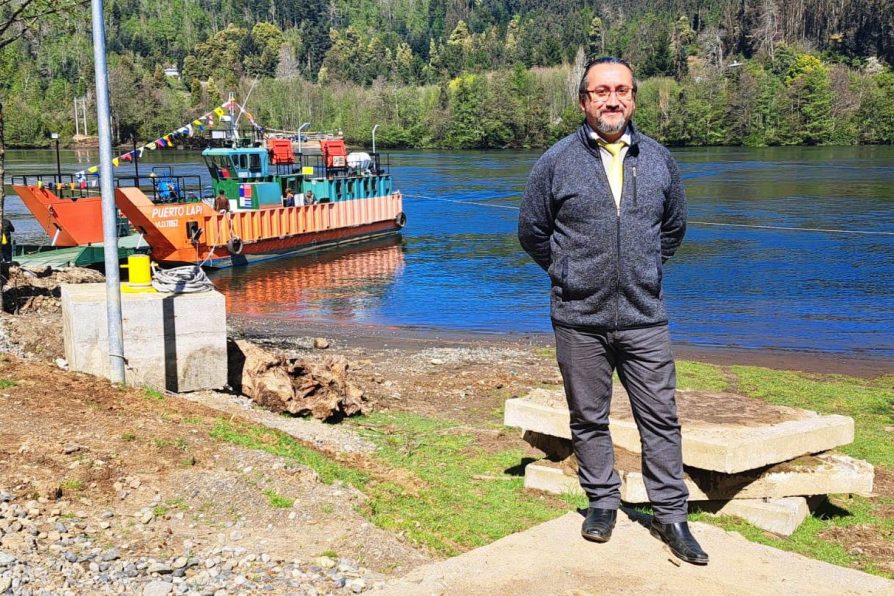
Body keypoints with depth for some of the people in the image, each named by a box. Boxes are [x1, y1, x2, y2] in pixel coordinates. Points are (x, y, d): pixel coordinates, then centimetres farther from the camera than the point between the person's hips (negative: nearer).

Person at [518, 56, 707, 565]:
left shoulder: (659, 160, 5)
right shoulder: (557, 161, -3)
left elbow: (674, 228, 21)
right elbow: (532, 232, 8)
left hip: (645, 318, 1)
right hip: (579, 319, -1)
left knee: (661, 418, 4)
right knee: (589, 419, 10)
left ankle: (671, 515, 16)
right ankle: (603, 503, 27)